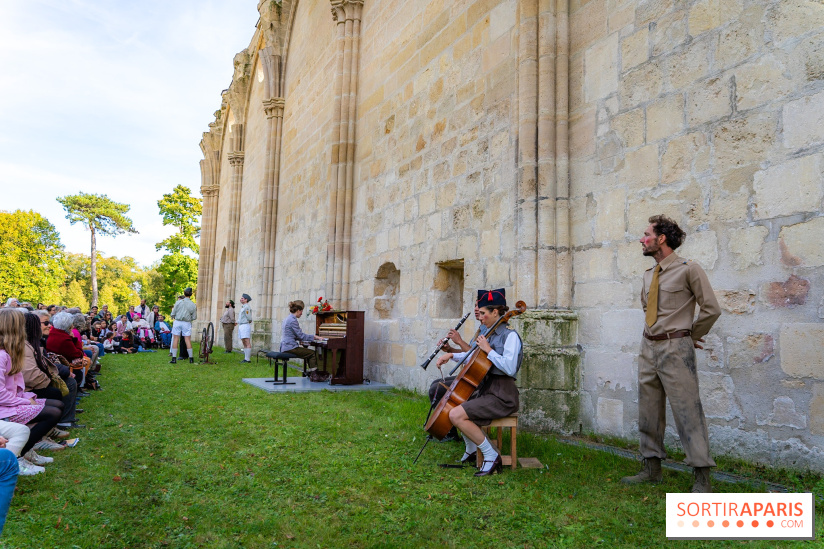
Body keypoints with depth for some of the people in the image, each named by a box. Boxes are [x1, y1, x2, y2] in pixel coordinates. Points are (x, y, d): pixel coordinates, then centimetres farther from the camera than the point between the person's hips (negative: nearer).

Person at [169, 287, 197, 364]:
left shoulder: (178, 302, -4)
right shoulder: (193, 305, -1)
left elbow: (173, 314, 0)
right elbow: (194, 317, 2)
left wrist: (172, 317, 21)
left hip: (177, 322, 0)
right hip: (187, 323, 0)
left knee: (175, 339, 4)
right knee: (188, 340, 4)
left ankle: (174, 358, 2)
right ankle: (191, 358, 6)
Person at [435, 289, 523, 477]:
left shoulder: (510, 336, -14)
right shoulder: (490, 333, 13)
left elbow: (509, 368, -28)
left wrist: (488, 350, -20)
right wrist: (451, 355, 15)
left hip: (502, 395, -10)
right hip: (487, 390, 10)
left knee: (456, 415, -21)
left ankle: (491, 456, -10)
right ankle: (471, 450, 29)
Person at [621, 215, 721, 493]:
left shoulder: (688, 270, -9)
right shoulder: (648, 274, 12)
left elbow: (712, 309, -6)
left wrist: (691, 336, 3)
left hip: (675, 348, -7)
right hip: (649, 347, 7)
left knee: (688, 411, -5)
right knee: (649, 412, 12)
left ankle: (702, 478, 4)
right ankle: (652, 468, 24)